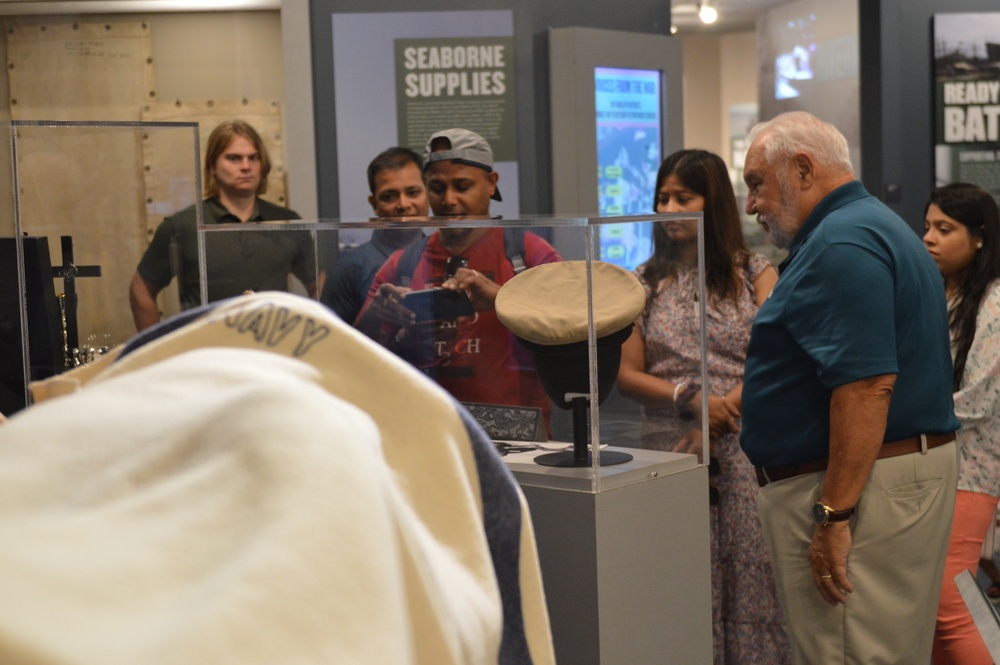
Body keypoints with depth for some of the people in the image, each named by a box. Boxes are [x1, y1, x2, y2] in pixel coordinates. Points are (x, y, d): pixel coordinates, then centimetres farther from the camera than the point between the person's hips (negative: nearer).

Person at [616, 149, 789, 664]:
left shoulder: (753, 274, 5)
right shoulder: (646, 283, 11)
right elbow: (627, 374, 5)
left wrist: (714, 425, -13)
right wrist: (690, 400, -12)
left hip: (743, 449, -1)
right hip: (668, 449, 2)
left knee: (748, 578, -2)